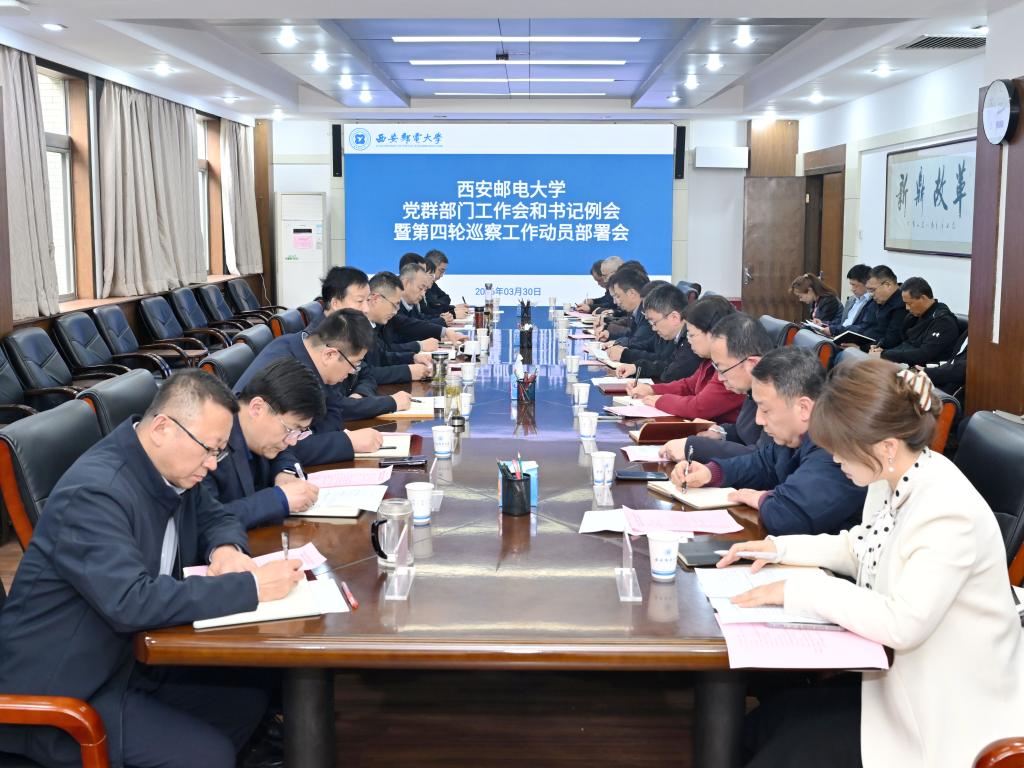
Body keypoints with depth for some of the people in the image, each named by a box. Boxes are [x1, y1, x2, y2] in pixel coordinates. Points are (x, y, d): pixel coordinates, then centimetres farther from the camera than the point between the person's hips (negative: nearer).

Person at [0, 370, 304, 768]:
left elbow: (216, 518, 14)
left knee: (247, 700, 3)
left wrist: (226, 548, -11)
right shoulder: (94, 492, -28)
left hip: (129, 657, 9)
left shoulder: (172, 466, -1)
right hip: (61, 690, -9)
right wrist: (251, 586, -34)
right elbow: (131, 602, -37)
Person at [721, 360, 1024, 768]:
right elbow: (861, 547, 17)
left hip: (950, 710, -8)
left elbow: (903, 623, -32)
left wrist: (798, 590, -25)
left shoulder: (950, 511, -29)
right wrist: (780, 547, 6)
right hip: (901, 673, 8)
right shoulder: (894, 479, -2)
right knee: (765, 719, 0)